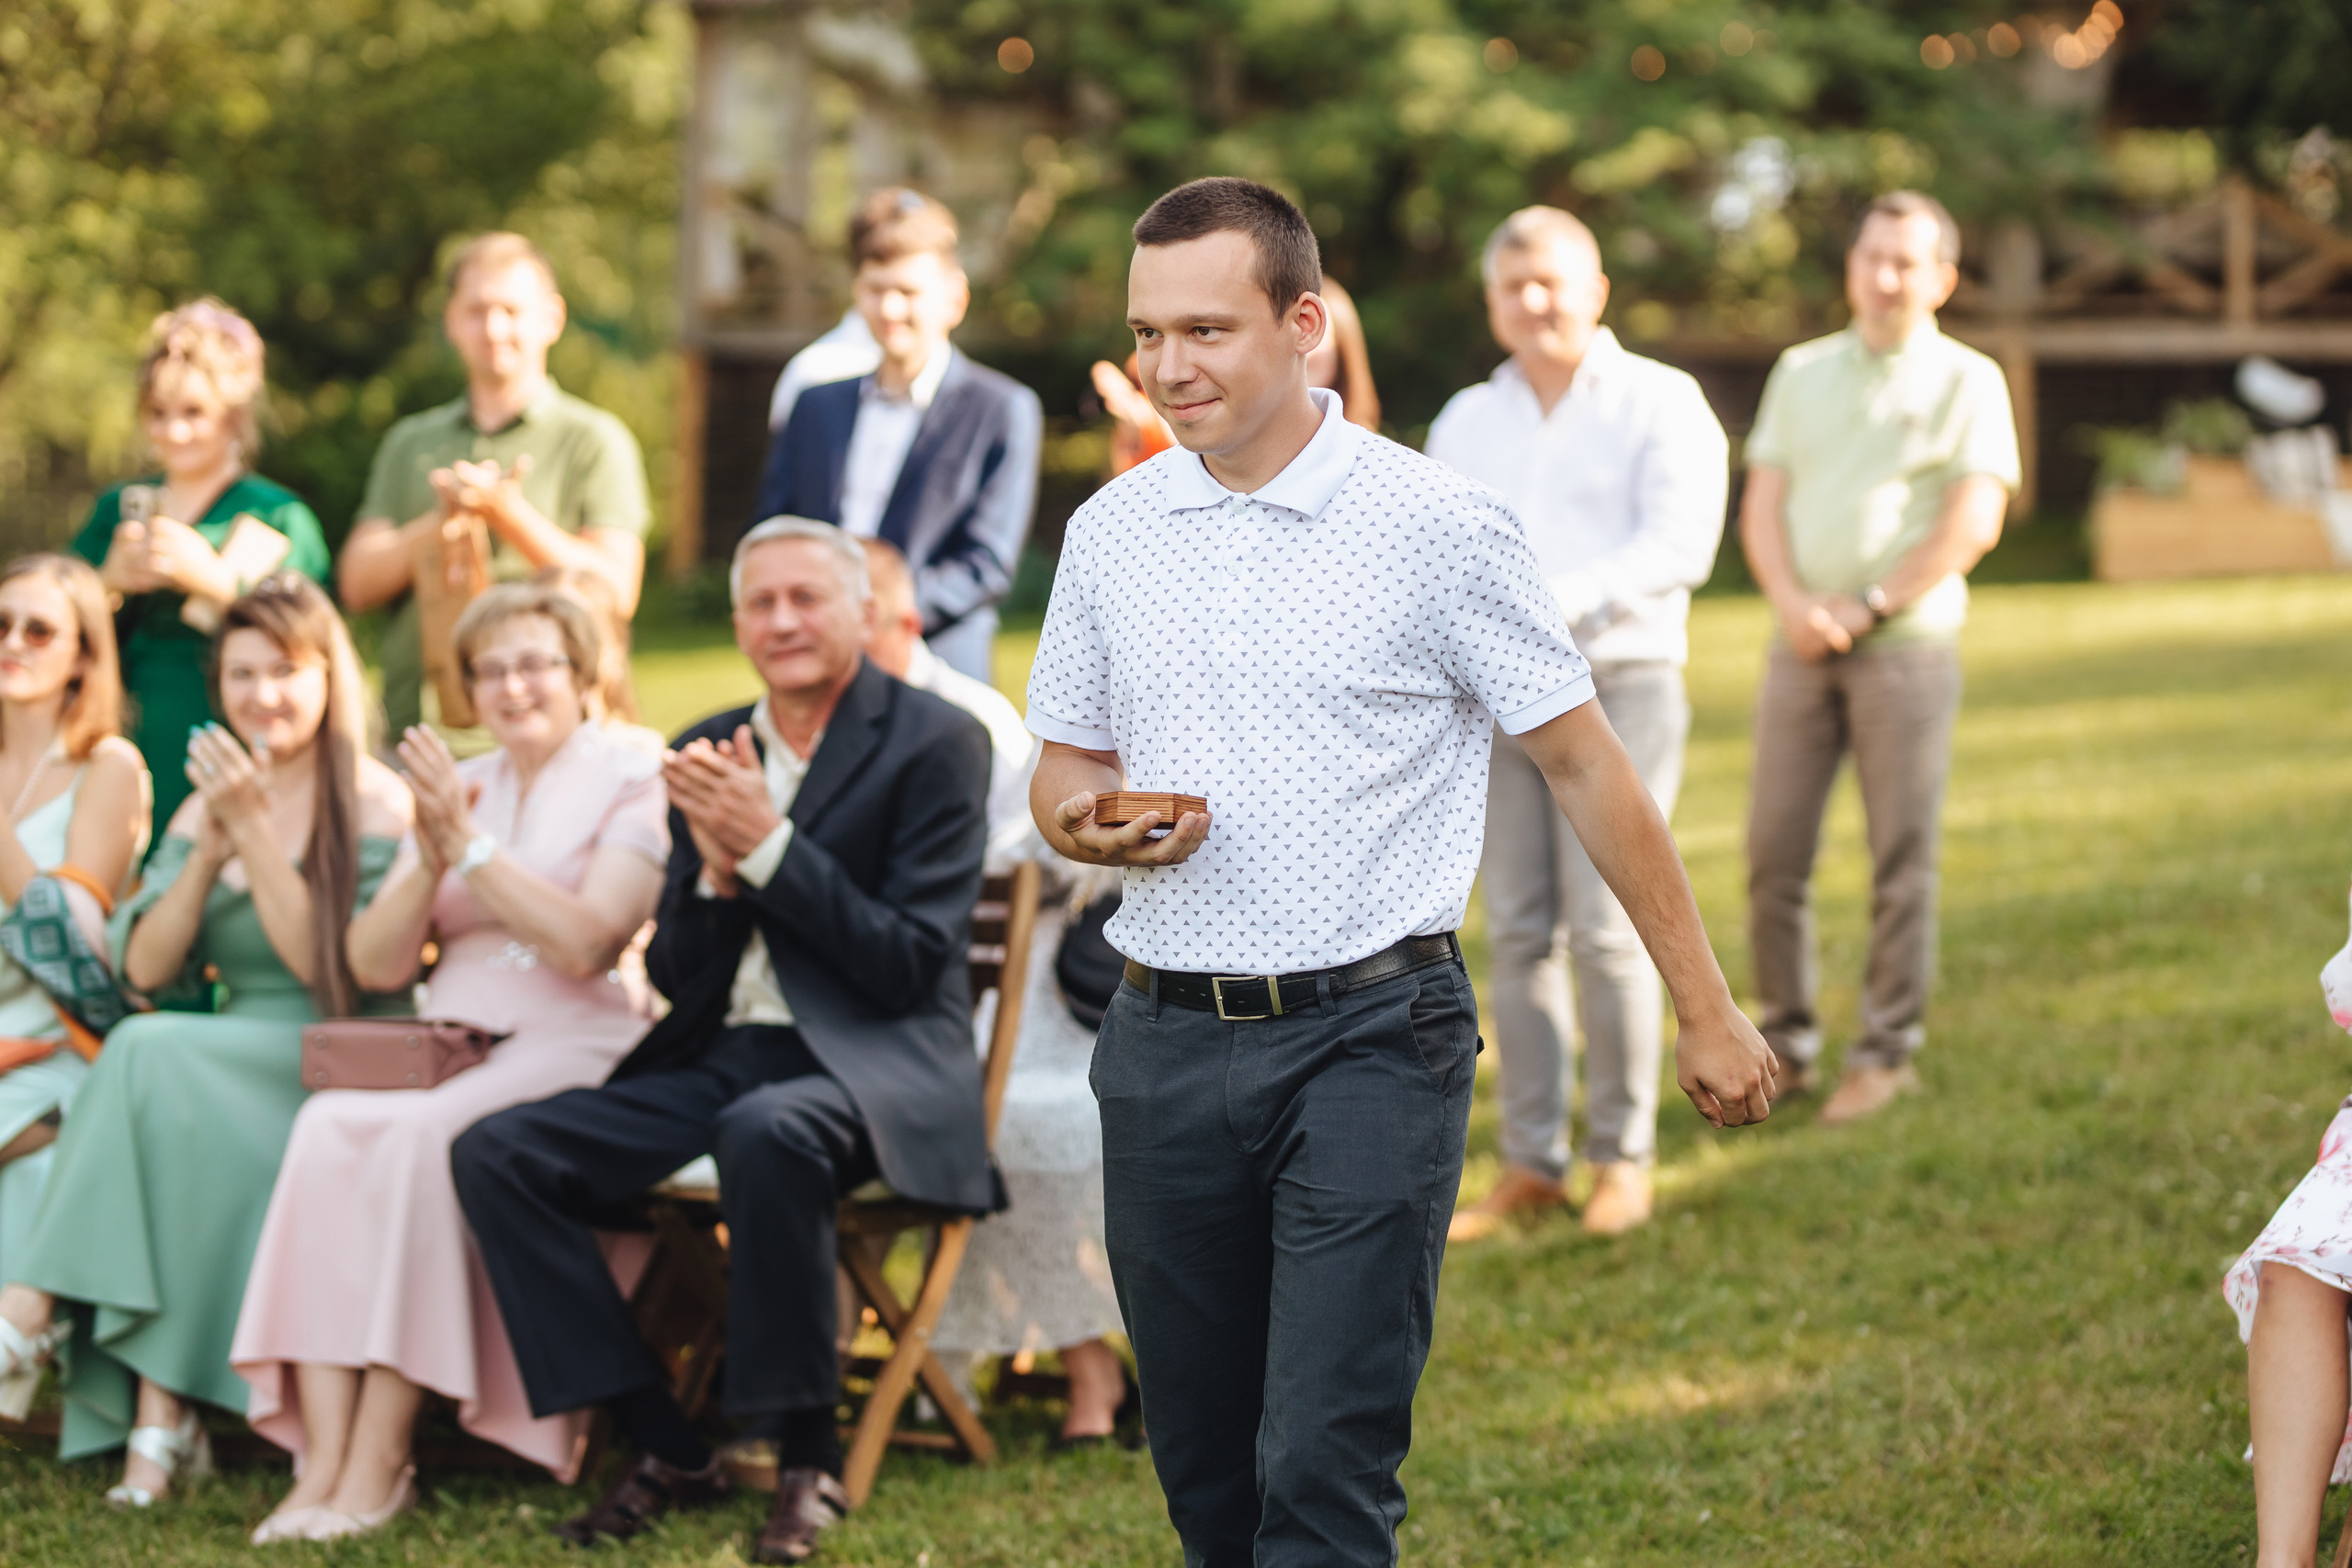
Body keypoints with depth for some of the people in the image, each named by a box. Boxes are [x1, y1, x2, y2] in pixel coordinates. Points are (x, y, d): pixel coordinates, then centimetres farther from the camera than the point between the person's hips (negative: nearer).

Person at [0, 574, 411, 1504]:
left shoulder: (377, 807, -2)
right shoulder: (206, 804, 16)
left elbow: (333, 970, -11)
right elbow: (145, 969, 7)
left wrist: (256, 832, -15)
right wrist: (211, 849, -7)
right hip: (226, 1067, 5)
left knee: (153, 1059, -31)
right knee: (153, 1066, -31)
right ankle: (160, 1418, -37)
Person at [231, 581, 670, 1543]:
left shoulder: (631, 784, 3)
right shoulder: (456, 786, 20)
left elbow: (585, 943, -13)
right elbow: (375, 964, 12)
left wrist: (470, 844, -12)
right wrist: (432, 857, -5)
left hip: (573, 1047, -5)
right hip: (450, 1044, 5)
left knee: (420, 1132, -34)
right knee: (328, 1126, -28)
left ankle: (379, 1462, -33)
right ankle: (322, 1454, -36)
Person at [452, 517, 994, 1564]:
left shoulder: (934, 743, -3)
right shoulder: (708, 754, 14)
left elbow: (911, 963, -11)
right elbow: (673, 976, 13)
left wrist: (769, 845, -16)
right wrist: (716, 869, -7)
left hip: (867, 1063, -6)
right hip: (717, 1061, 6)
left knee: (765, 1132, -40)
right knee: (493, 1154, -13)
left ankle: (806, 1459, -22)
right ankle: (664, 1450, -7)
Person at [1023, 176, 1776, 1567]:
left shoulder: (1438, 525, -5)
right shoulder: (1110, 529, 8)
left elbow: (1587, 771, 0)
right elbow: (1065, 765, 19)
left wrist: (1708, 1013, 1)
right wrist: (1089, 820, -6)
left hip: (1367, 1036, -5)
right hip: (1168, 1038, 5)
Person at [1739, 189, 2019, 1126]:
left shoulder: (1966, 382, 3)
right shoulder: (1803, 373, 15)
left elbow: (1974, 525, -6)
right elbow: (1762, 506, 9)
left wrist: (1868, 607, -10)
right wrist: (1792, 603, -9)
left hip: (1908, 644, -3)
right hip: (1802, 649, 3)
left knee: (1902, 859, -2)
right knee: (1773, 853, 1)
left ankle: (1887, 1051, 6)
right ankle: (1787, 1042, 11)